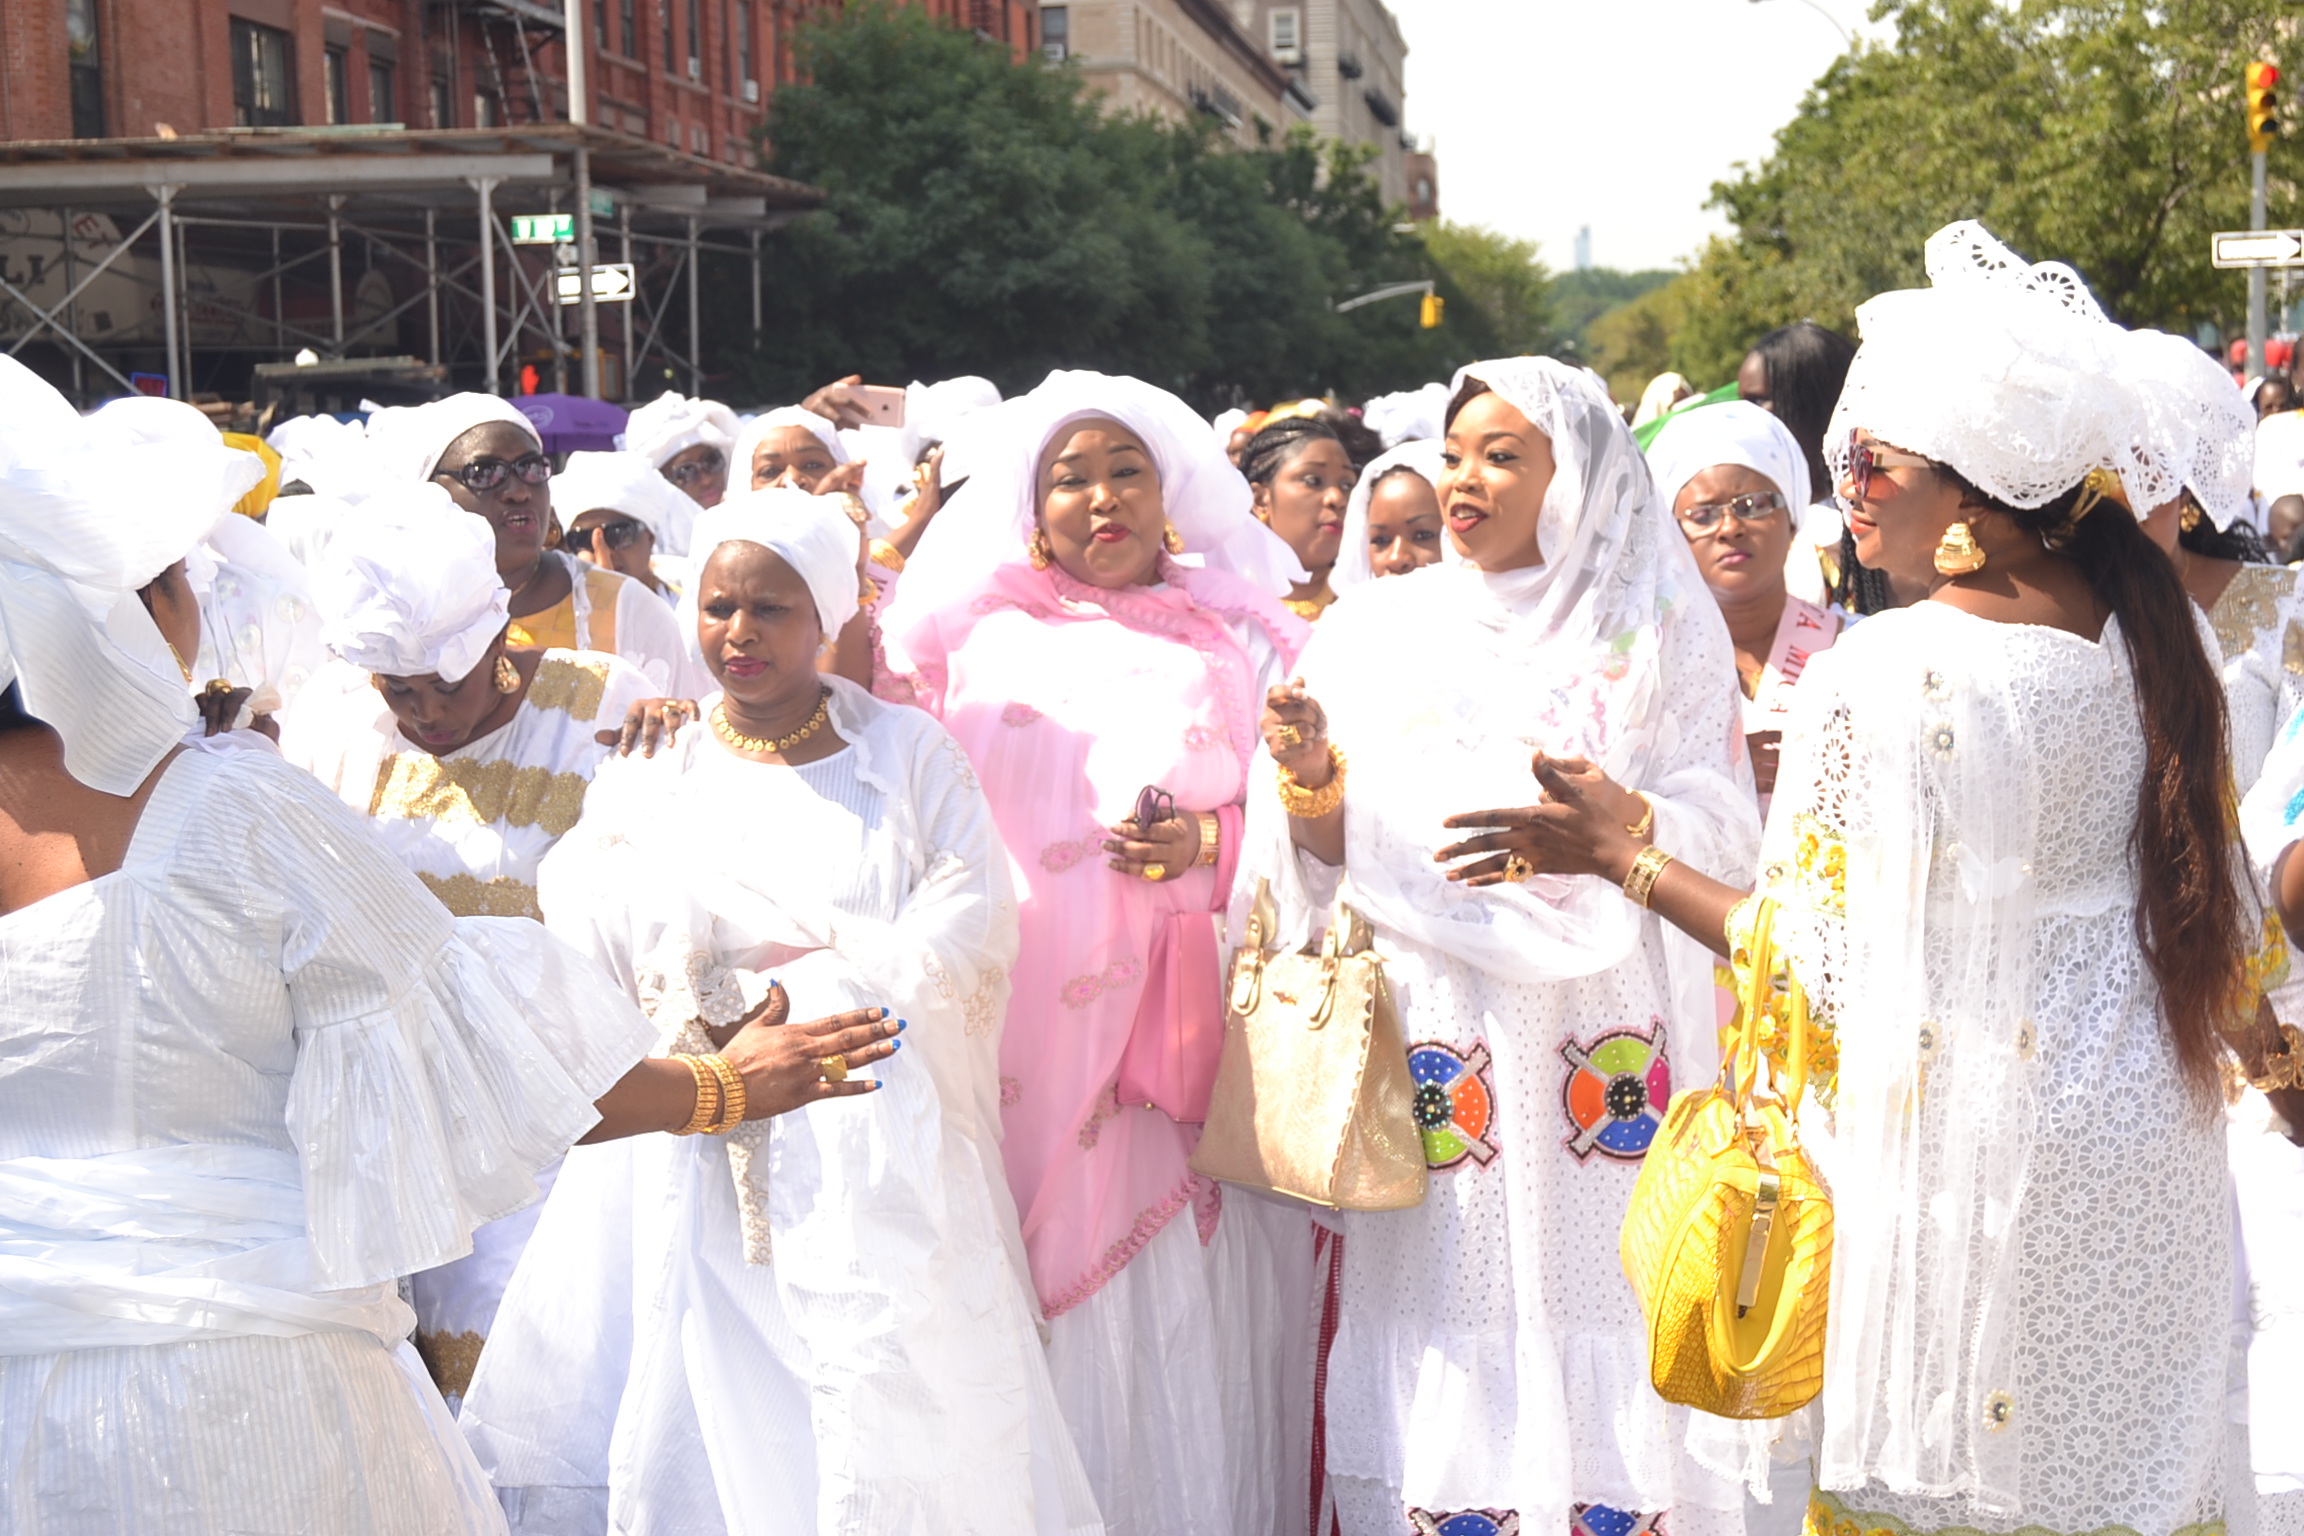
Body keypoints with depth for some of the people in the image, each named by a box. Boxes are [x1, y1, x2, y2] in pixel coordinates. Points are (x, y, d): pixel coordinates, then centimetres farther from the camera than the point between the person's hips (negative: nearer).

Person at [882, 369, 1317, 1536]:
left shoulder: (1238, 641, 12)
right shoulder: (977, 640, 14)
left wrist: (1212, 845, -11)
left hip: (1177, 1042, 0)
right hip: (1015, 1036, 1)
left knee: (1181, 1336, 0)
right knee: (1034, 1341, 0)